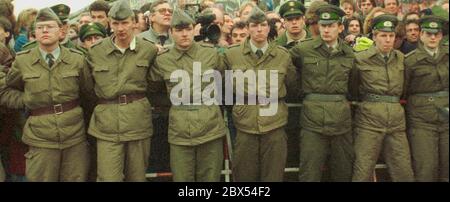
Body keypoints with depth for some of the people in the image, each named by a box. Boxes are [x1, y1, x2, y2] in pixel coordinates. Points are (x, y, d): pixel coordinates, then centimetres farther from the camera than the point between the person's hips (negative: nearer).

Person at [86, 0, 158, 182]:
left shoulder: (149, 50, 1)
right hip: (107, 123, 0)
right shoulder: (95, 52, 1)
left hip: (138, 121, 1)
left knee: (137, 177, 12)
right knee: (108, 178, -3)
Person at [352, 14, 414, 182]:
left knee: (404, 172, 7)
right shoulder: (360, 59, -4)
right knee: (363, 172, -1)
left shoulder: (400, 58, 9)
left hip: (396, 120, 4)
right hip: (368, 119, -4)